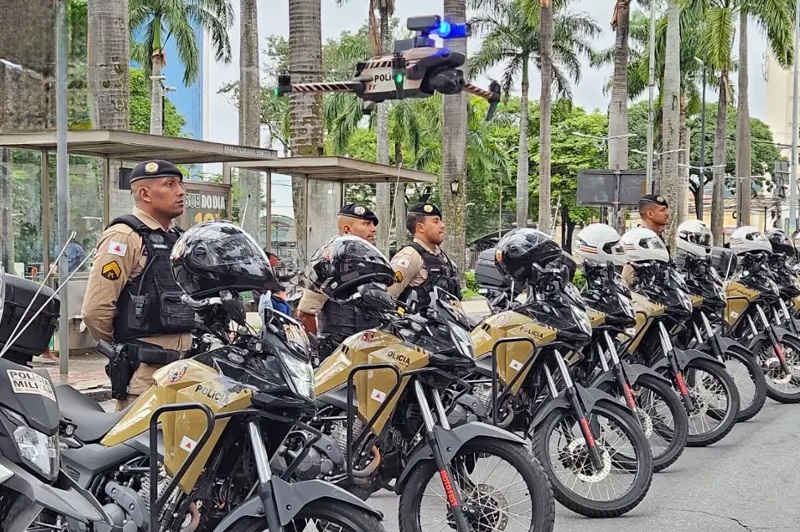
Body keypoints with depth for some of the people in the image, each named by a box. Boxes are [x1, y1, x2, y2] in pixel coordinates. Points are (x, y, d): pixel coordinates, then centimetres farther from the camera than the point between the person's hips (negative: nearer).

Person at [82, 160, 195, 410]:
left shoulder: (176, 237, 18)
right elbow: (96, 309, -15)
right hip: (145, 368, -8)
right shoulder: (125, 237, -10)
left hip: (182, 360, 9)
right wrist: (122, 348, -1)